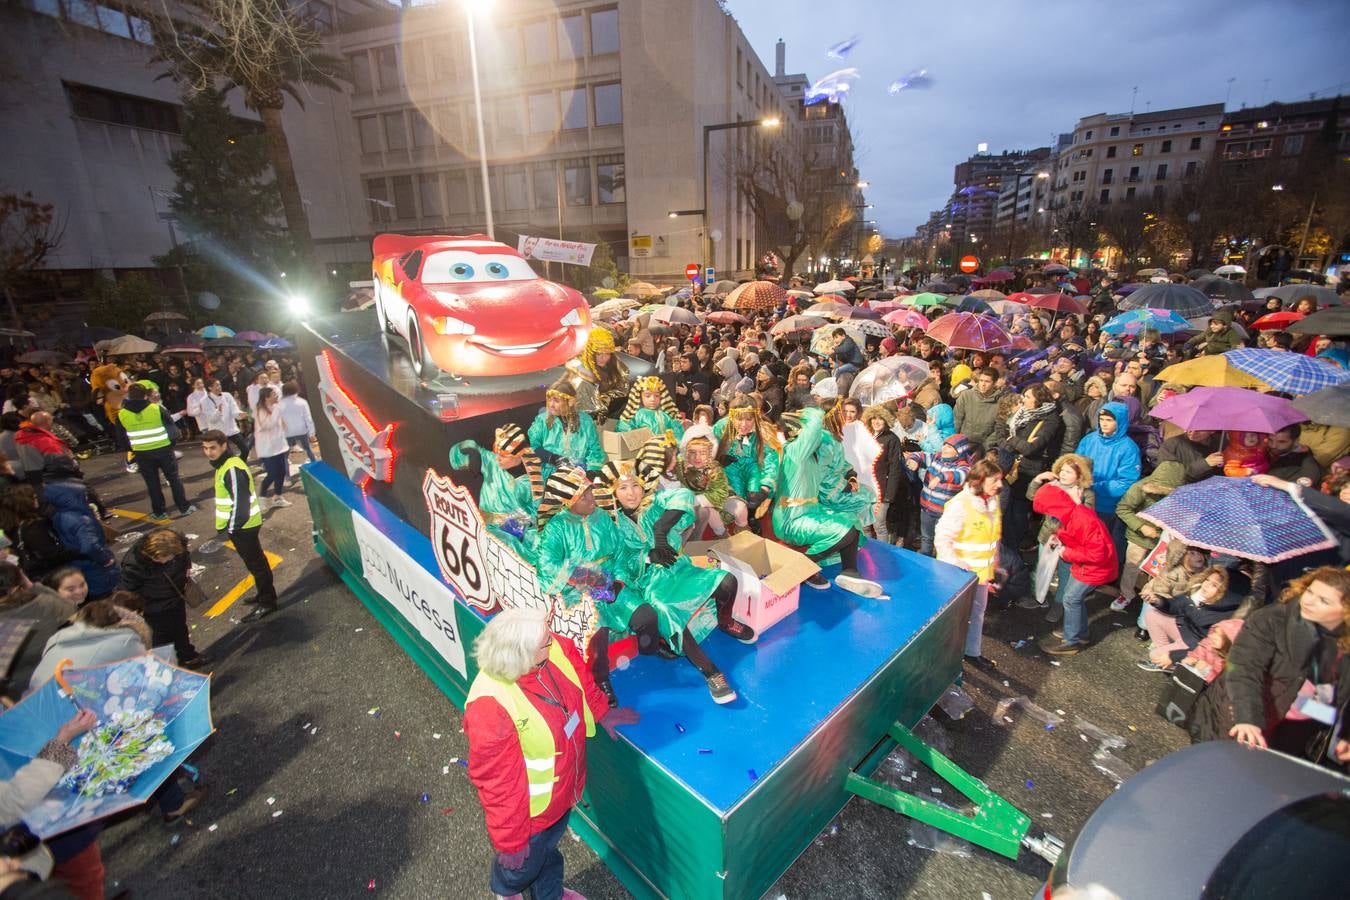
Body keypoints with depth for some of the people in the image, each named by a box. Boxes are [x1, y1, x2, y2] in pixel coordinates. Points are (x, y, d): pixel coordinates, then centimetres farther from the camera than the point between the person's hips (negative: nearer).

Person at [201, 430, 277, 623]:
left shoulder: (232, 469, -23)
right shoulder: (224, 464, 10)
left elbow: (240, 503, -26)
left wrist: (230, 528, -21)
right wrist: (228, 525, 22)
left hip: (242, 526, -10)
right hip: (244, 524, 10)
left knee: (255, 563, 0)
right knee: (256, 561, 20)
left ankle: (267, 603, 9)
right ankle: (264, 593, 34)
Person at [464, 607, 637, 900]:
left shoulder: (556, 649, -24)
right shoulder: (490, 707, -41)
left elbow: (582, 681, 0)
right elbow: (497, 783, -27)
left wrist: (601, 712, 12)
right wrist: (510, 841, -15)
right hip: (529, 811, -5)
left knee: (549, 847, 33)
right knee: (524, 865, 27)